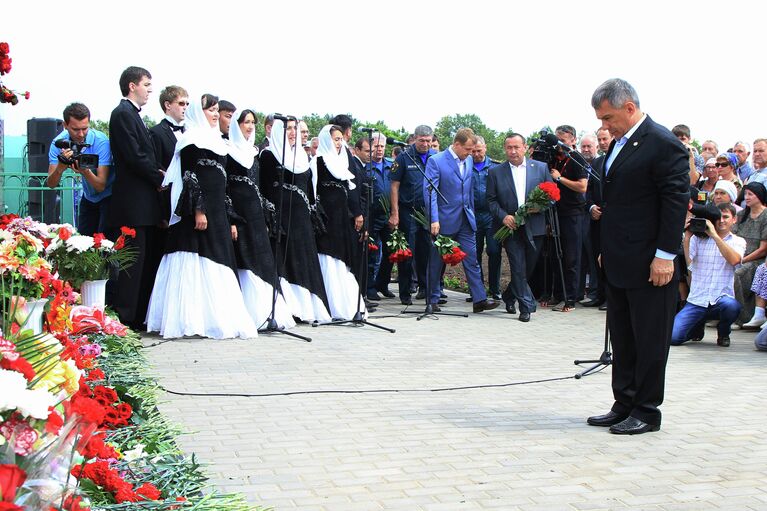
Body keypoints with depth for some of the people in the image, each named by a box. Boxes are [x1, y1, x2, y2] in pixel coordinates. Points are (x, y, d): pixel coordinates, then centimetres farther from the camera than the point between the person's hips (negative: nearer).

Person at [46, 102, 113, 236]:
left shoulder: (101, 141, -25)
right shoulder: (58, 143, -15)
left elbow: (101, 186, -27)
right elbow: (51, 184, -21)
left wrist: (85, 171, -46)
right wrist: (60, 167, -40)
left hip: (108, 195, -4)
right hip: (88, 196, 4)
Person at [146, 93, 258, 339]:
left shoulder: (215, 142, 23)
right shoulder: (192, 141, -3)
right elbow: (189, 176, -13)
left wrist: (230, 220, 19)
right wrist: (198, 210, -22)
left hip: (217, 213, 9)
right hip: (199, 213, -9)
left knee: (217, 269, 7)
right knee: (197, 265, -9)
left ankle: (216, 318, 9)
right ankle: (194, 320, -8)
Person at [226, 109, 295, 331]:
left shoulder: (253, 151, 17)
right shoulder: (228, 151, -4)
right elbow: (223, 187, -9)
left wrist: (267, 211, 13)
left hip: (255, 212, 7)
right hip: (237, 211, -7)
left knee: (262, 261, 5)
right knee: (244, 262, -5)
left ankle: (265, 312, 8)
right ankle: (252, 313, -2)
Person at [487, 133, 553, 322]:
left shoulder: (541, 168, 5)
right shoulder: (495, 172, 3)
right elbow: (491, 200, 3)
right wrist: (503, 216, -13)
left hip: (534, 227, 2)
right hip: (511, 226, -2)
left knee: (529, 267, 10)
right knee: (518, 268, -6)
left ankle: (509, 296, 31)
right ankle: (526, 306, 2)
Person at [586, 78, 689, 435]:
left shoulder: (662, 144, -13)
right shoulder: (619, 143, 14)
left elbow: (677, 201, -16)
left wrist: (665, 255, -18)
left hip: (650, 263, -9)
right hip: (619, 264, 9)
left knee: (650, 341, 2)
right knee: (622, 339, 14)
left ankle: (647, 412, 11)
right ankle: (624, 406, 24)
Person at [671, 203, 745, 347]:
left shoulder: (738, 241, 8)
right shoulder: (698, 239, 8)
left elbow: (734, 260, -14)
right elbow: (687, 263, -3)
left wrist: (714, 235, -16)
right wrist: (687, 238, -9)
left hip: (722, 298, -1)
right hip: (696, 300, 1)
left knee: (732, 306, -39)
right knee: (673, 337, -17)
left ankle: (723, 333, -1)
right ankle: (698, 326, 21)